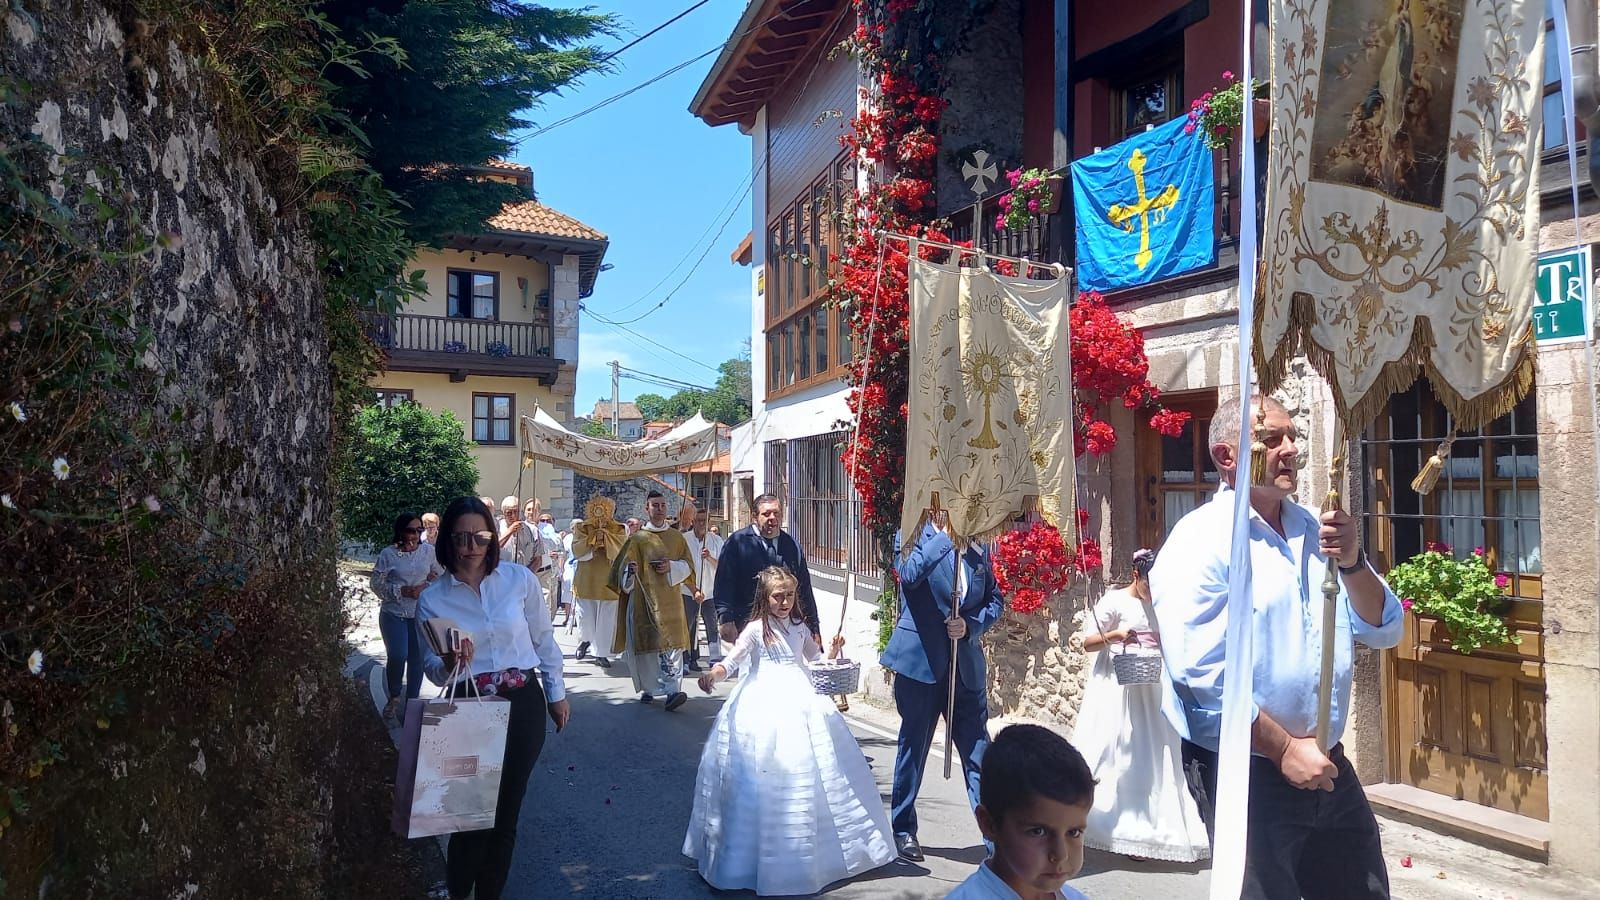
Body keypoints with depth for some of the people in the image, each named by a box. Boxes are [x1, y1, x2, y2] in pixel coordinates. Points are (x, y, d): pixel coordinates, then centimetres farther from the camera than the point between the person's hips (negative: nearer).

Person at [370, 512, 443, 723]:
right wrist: (402, 591, -17)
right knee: (397, 656, -11)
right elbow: (377, 584, -5)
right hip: (394, 614, -2)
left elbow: (440, 576, 10)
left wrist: (427, 587, -9)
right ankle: (394, 697, 16)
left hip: (421, 615, 2)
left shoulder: (428, 551, 1)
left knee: (417, 659, 5)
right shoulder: (388, 554, -6)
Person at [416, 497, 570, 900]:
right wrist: (450, 664, -25)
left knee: (506, 810, 10)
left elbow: (544, 639, 6)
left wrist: (556, 693, 8)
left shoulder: (519, 579, -4)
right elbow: (432, 668, -2)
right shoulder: (432, 599, -4)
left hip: (524, 704, 1)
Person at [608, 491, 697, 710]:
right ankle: (647, 688, 18)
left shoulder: (677, 537, 12)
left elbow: (688, 566, 12)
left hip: (671, 599, 1)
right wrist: (629, 572, -27)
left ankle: (673, 690, -16)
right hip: (645, 600, -1)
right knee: (645, 644, 2)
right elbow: (626, 566, -4)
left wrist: (671, 567, -8)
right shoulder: (638, 538, 5)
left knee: (672, 645, -10)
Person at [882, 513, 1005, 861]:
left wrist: (971, 624, -8)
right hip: (921, 660, -3)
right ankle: (903, 829, 24)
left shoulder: (978, 548, 10)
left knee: (978, 750, 5)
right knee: (913, 747, 9)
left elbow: (994, 599, 10)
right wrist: (947, 534, -24)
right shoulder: (913, 539, -3)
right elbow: (909, 574, -25)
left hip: (966, 665, 3)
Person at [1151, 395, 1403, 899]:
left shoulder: (1316, 532, 7)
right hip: (1245, 773, -7)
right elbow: (1201, 674, -22)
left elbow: (1384, 631, 5)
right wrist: (1284, 749, -17)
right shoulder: (1201, 540, -15)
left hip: (1329, 765, 7)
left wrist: (1351, 562, -12)